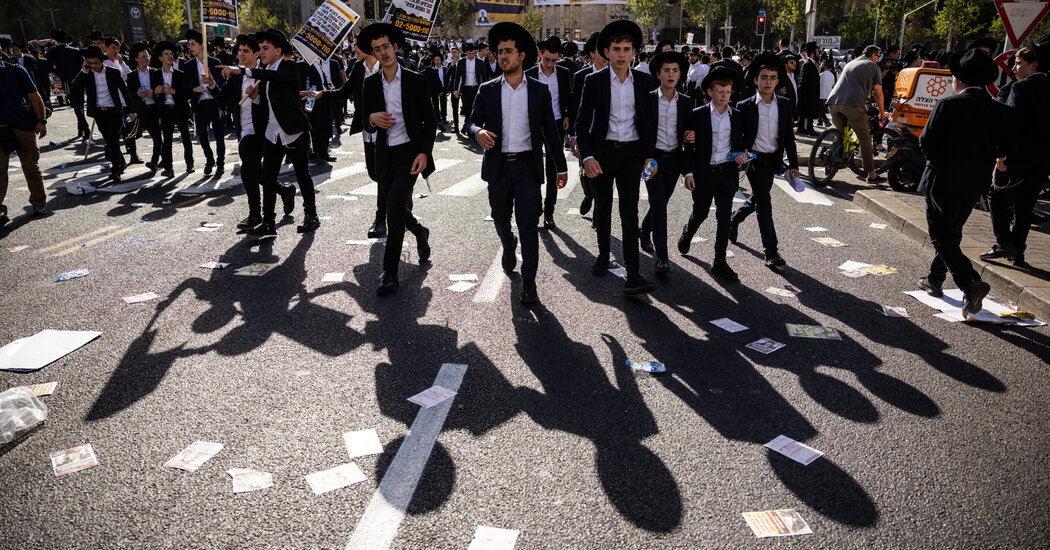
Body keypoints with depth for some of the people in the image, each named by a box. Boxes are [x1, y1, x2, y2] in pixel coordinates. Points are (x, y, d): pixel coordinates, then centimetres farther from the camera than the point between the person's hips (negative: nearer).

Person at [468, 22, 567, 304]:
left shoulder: (540, 90, 3)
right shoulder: (487, 90, 6)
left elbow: (550, 131, 6)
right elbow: (472, 121, 3)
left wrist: (561, 167, 5)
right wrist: (479, 132, -22)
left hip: (527, 166, -2)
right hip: (498, 167, 2)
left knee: (528, 223, -7)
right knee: (500, 219, 15)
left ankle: (529, 283, -1)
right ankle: (508, 245, 50)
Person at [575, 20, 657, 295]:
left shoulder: (643, 81, 2)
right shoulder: (594, 81, -4)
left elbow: (646, 121, 8)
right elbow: (582, 122, -5)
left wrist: (648, 156, 2)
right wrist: (587, 156, -17)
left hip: (631, 153, 0)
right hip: (602, 152, 0)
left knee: (629, 211, -7)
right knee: (603, 207, 14)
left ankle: (633, 276, -11)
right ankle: (603, 254, 37)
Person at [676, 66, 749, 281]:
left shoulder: (737, 116, 6)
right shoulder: (698, 115, -4)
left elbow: (739, 141, 17)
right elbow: (689, 145, -3)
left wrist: (740, 154, -6)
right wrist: (689, 172, -10)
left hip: (727, 173, 2)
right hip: (704, 172, -2)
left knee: (724, 217, 0)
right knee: (700, 213, 11)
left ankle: (719, 263, 5)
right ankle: (687, 233, 47)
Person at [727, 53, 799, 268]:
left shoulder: (784, 105, 4)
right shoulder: (745, 106, -7)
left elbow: (789, 136, 8)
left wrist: (793, 164, 5)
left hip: (773, 160, 5)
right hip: (754, 159, -5)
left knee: (757, 199, 19)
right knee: (764, 203, -10)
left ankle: (733, 220, 48)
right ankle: (771, 252, -7)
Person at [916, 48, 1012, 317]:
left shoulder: (948, 105, -16)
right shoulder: (1000, 111, 0)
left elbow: (926, 141, -13)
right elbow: (1003, 149, 5)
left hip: (944, 181, -6)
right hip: (977, 184, 6)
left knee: (941, 236, 0)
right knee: (952, 233, 20)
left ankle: (971, 283, -17)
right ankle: (934, 280, 31)